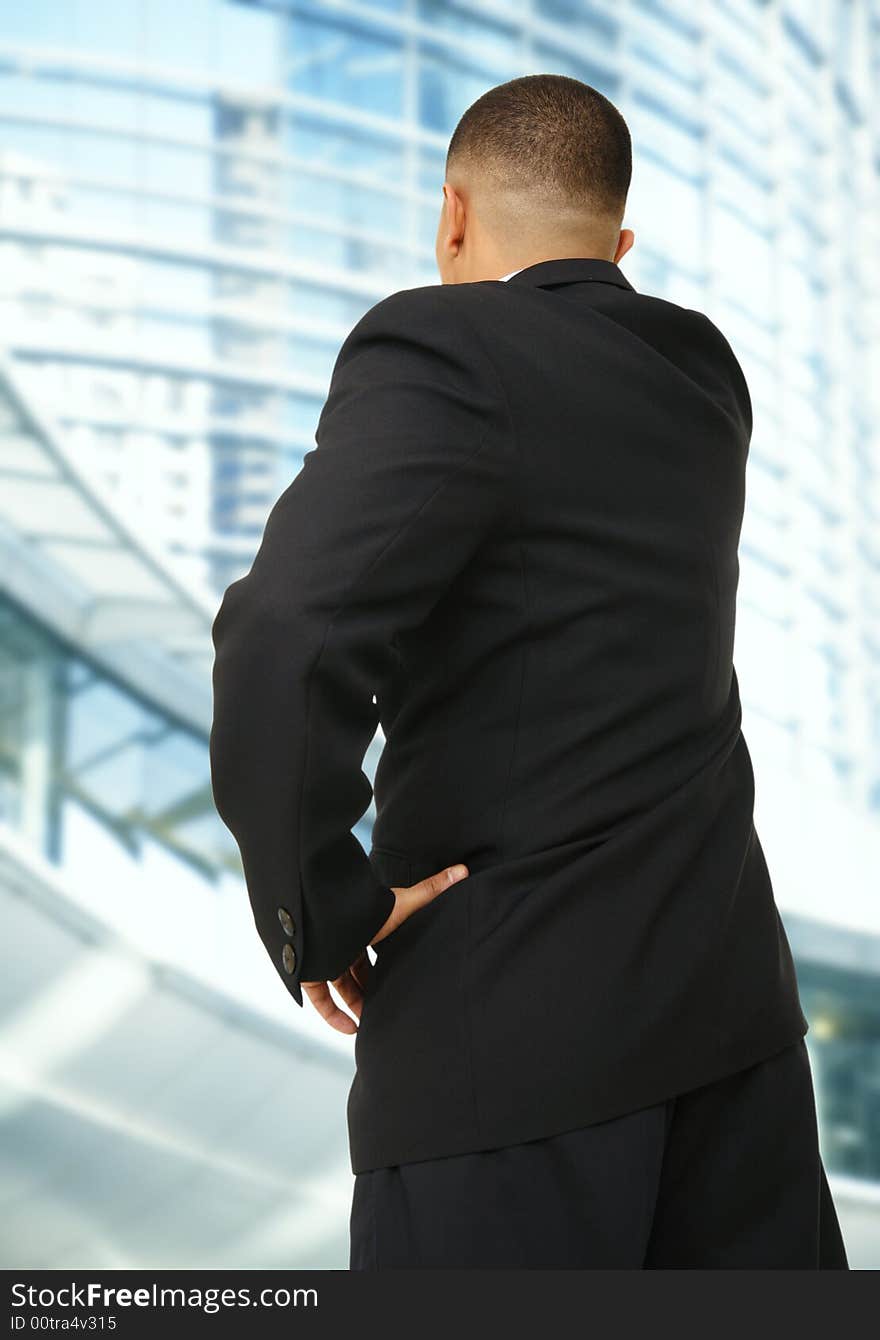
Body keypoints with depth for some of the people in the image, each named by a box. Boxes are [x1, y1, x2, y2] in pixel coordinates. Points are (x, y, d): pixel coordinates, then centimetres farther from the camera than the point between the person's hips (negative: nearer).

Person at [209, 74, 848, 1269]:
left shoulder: (440, 347, -14)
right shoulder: (705, 373, 8)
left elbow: (287, 642, -29)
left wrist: (318, 912, -15)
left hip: (518, 1026, -7)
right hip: (730, 991, 7)